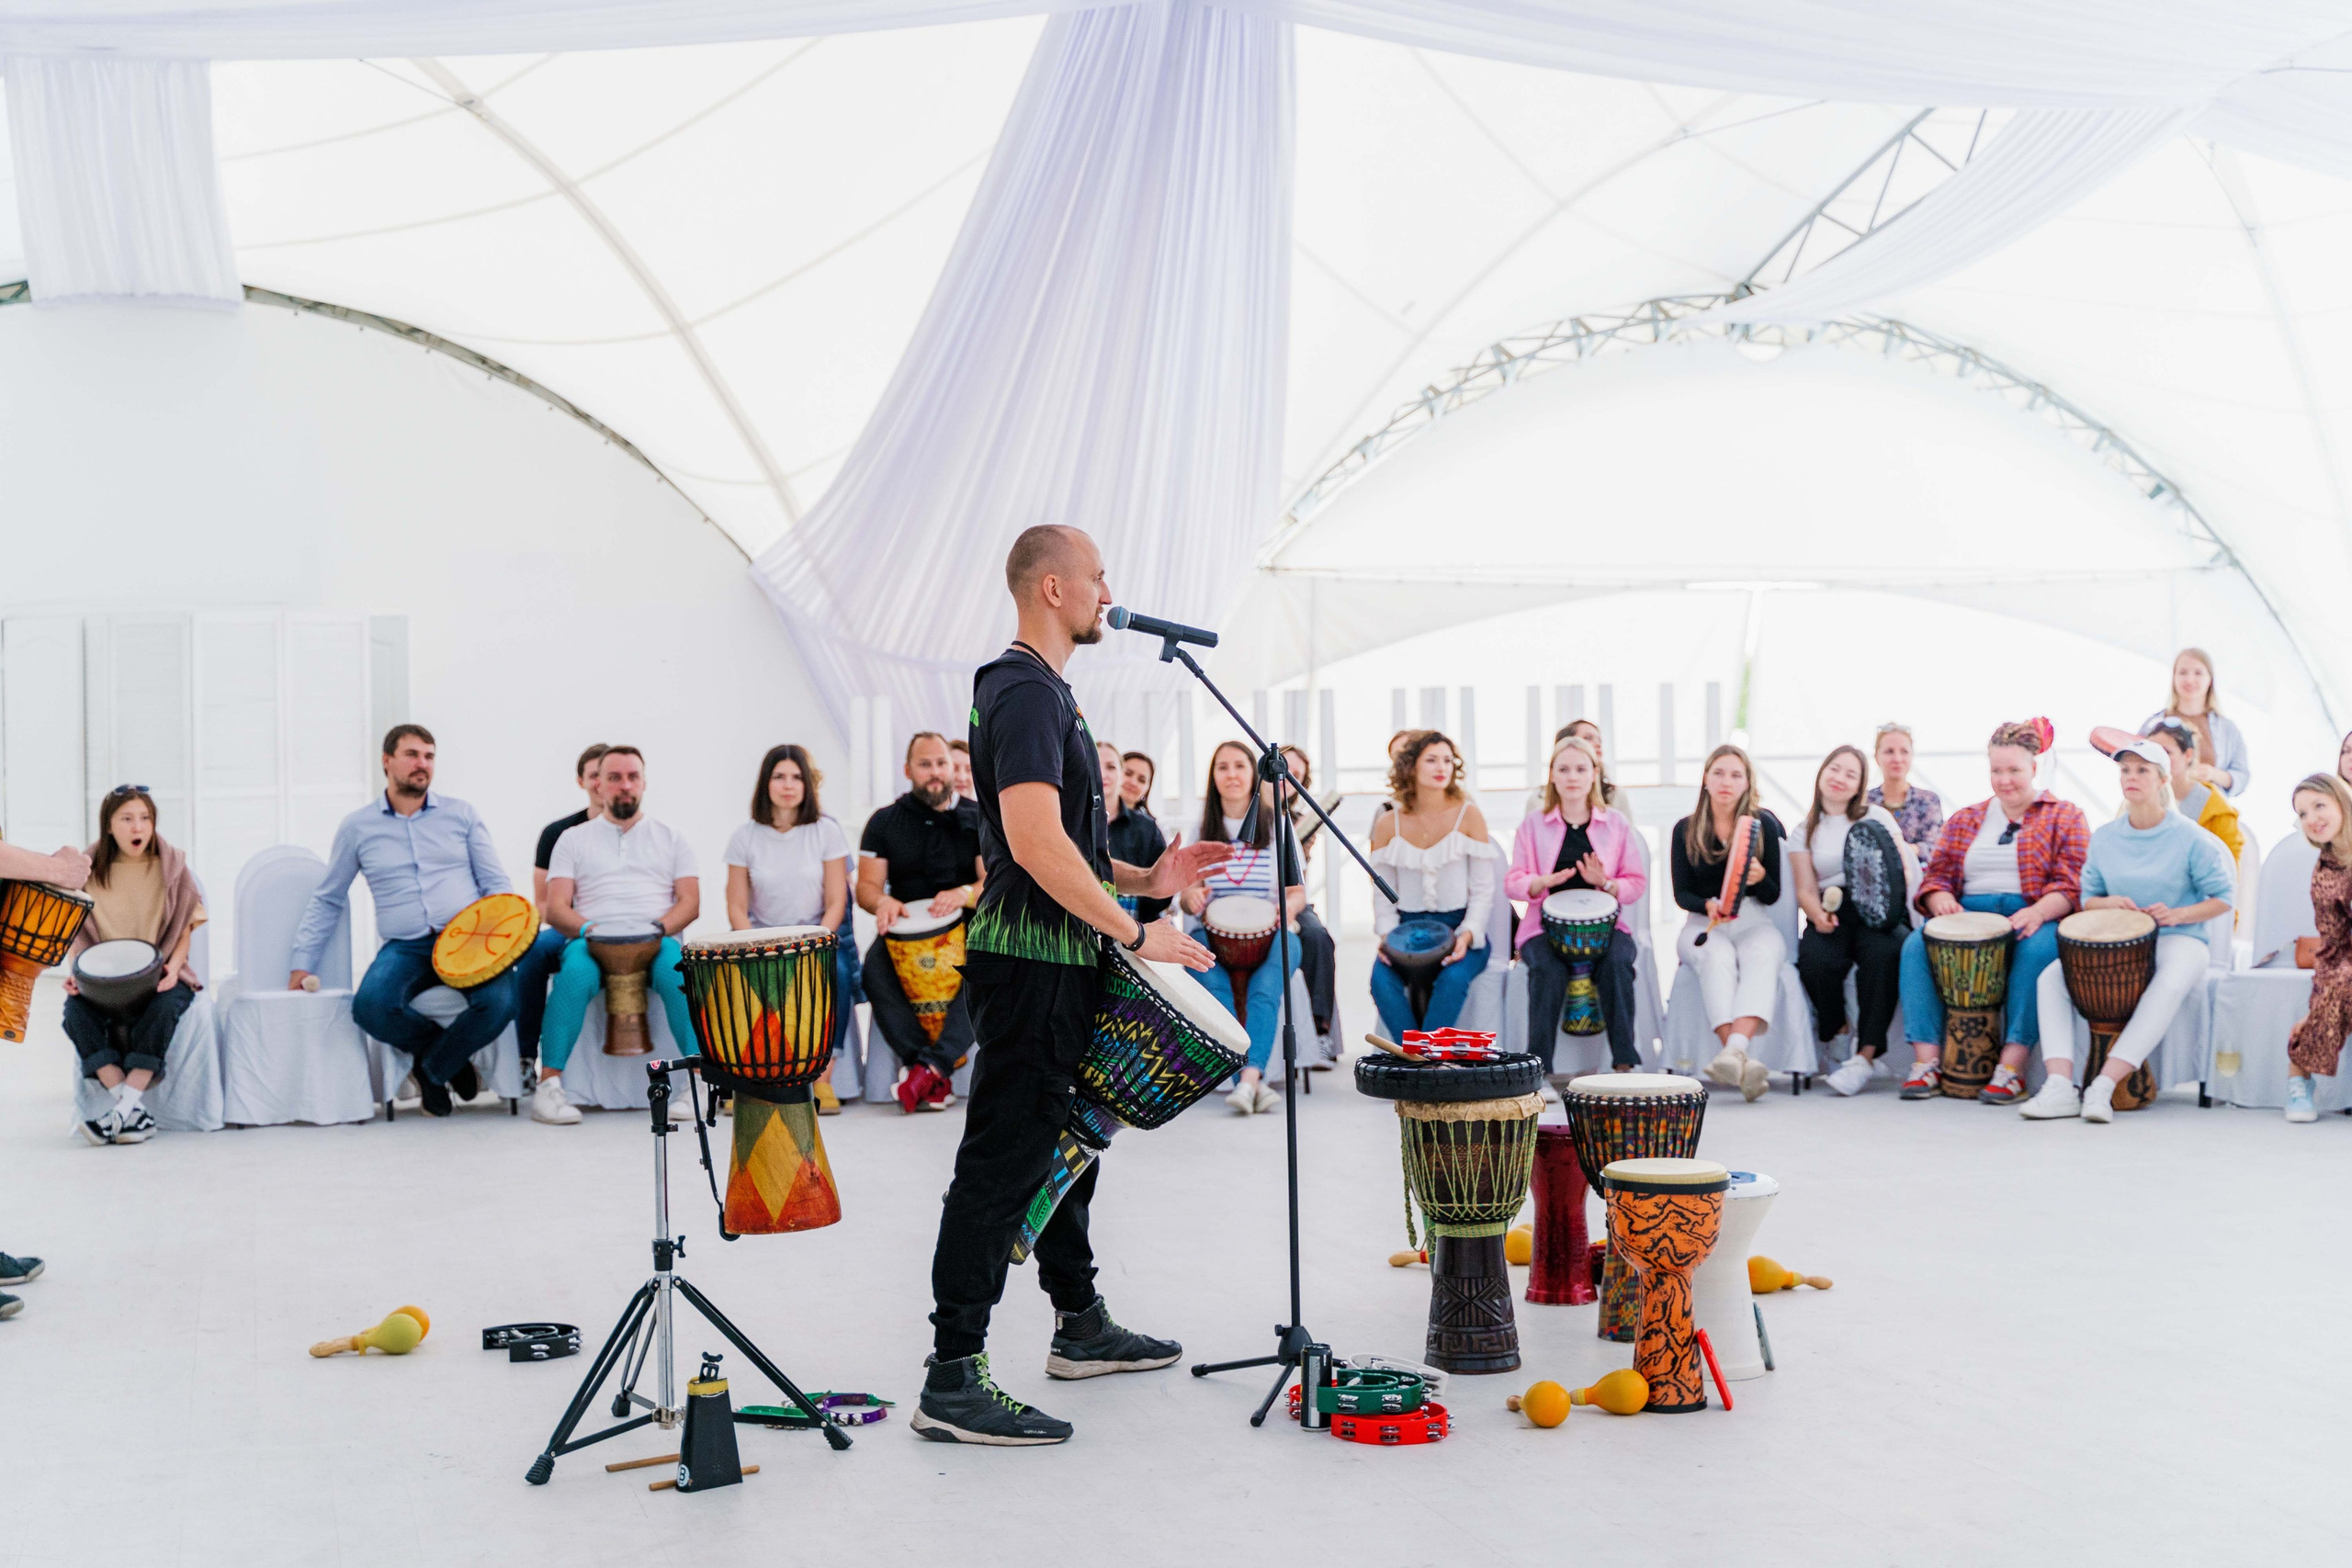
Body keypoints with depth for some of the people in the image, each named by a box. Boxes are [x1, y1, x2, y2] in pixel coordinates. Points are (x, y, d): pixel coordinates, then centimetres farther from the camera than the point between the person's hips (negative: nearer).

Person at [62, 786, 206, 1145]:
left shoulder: (172, 866, 4)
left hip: (160, 978, -1)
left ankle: (122, 1111, -35)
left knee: (164, 1007, -36)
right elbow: (77, 931, 10)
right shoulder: (90, 869, 7)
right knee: (76, 1010, -30)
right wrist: (73, 969, -10)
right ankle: (135, 1113, -33)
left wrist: (173, 967, -15)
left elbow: (186, 930, 4)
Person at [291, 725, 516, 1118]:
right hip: (405, 948, 0)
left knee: (501, 1001, -32)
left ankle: (432, 1069, -2)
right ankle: (449, 1053, -2)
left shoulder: (460, 814, 13)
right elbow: (327, 901, 19)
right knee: (370, 1006, -33)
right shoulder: (357, 827, 13)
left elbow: (496, 883, 12)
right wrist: (303, 962, 10)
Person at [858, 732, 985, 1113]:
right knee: (875, 968, -32)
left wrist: (966, 893, -26)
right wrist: (883, 901, -22)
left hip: (966, 925, -1)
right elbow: (866, 886, 3)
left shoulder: (978, 819, 6)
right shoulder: (884, 822, 8)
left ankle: (932, 1066, -38)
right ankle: (928, 1069, -35)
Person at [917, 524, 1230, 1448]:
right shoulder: (1025, 692, -16)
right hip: (1031, 964, -11)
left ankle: (1080, 1327, 33)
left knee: (1067, 1143, 19)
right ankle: (952, 1380, -6)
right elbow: (1035, 844, -27)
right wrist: (1135, 931, -21)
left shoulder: (1042, 690, 18)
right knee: (1005, 1162, -9)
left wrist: (1141, 879, 12)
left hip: (1059, 964, 11)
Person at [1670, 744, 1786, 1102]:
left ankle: (1735, 1048, -59)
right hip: (1704, 923, 0)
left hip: (1755, 921, 0)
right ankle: (1742, 1061, -52)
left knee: (1760, 955, -36)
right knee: (1718, 957, -36)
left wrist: (1760, 877, -18)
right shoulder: (1686, 830, 8)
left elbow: (1773, 896, 5)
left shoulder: (1764, 825, 7)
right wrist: (1709, 905, -17)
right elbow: (1681, 893, 5)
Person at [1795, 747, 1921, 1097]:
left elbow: (1903, 870, 4)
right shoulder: (1806, 830, 16)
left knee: (1884, 951, -36)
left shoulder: (1876, 817, 13)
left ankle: (1866, 1054, -33)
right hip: (1831, 915, 1)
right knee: (1815, 960, -34)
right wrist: (1818, 915, -15)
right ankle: (1835, 1032, -8)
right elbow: (1806, 889, 8)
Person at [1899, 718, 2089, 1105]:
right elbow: (1937, 873, 15)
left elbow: (2071, 884, -3)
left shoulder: (2065, 817, 10)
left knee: (2037, 950, -39)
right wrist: (1940, 899, -10)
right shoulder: (1964, 820, 22)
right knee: (1916, 944, -27)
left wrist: (2039, 911, -24)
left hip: (2033, 919, -3)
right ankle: (1927, 1062, -31)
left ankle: (2012, 1067, -38)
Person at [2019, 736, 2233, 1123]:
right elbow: (2086, 898, 15)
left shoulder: (2190, 838, -3)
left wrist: (2177, 914, -17)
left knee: (2170, 985, -39)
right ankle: (2060, 1087, -33)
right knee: (2051, 977, -20)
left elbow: (2223, 898, -1)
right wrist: (2109, 904, -8)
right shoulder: (2104, 838, 10)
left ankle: (2103, 1088, -41)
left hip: (2178, 941, -4)